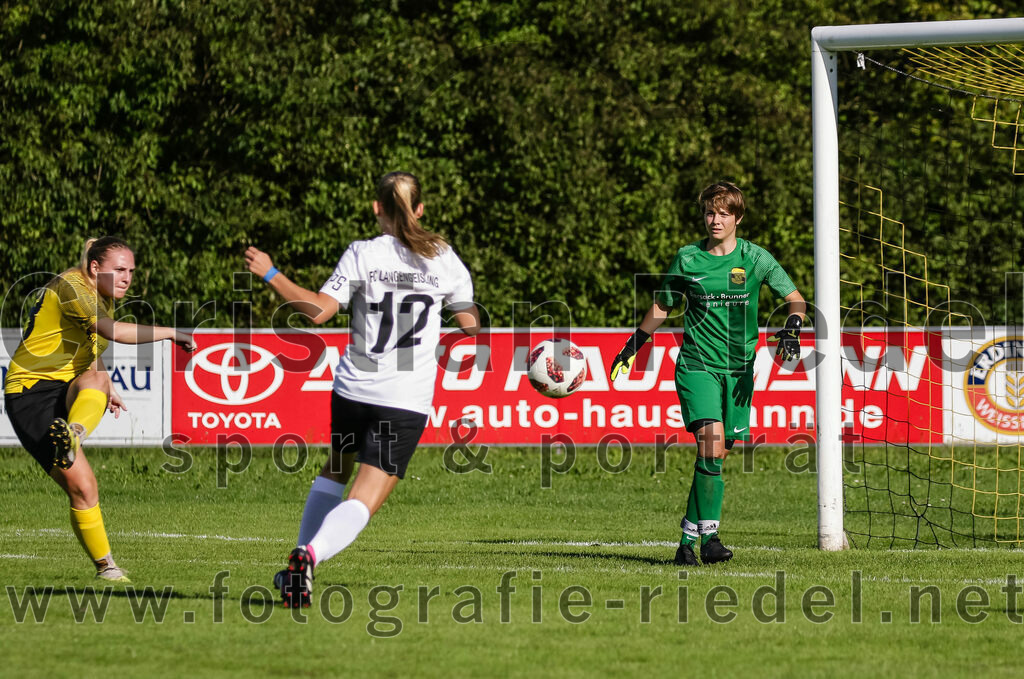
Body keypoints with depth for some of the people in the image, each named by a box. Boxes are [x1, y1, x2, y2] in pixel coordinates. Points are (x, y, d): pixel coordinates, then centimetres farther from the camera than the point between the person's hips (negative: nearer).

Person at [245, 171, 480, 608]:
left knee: (336, 469, 29)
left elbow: (317, 311, -11)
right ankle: (311, 554, -32)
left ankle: (301, 562, 26)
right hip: (408, 401, -1)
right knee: (364, 502, -5)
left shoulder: (362, 255, -4)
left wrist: (270, 275, -3)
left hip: (353, 388, 1)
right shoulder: (443, 259, 3)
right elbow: (470, 326, 8)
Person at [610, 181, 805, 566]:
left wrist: (791, 329, -14)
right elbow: (662, 307, 18)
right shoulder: (687, 259, 4)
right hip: (696, 365, -2)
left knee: (719, 454, 0)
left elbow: (795, 299, 6)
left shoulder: (755, 258, 3)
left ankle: (689, 538, 7)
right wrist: (632, 347, 17)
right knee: (710, 443, -20)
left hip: (739, 371, 2)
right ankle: (709, 535, -18)